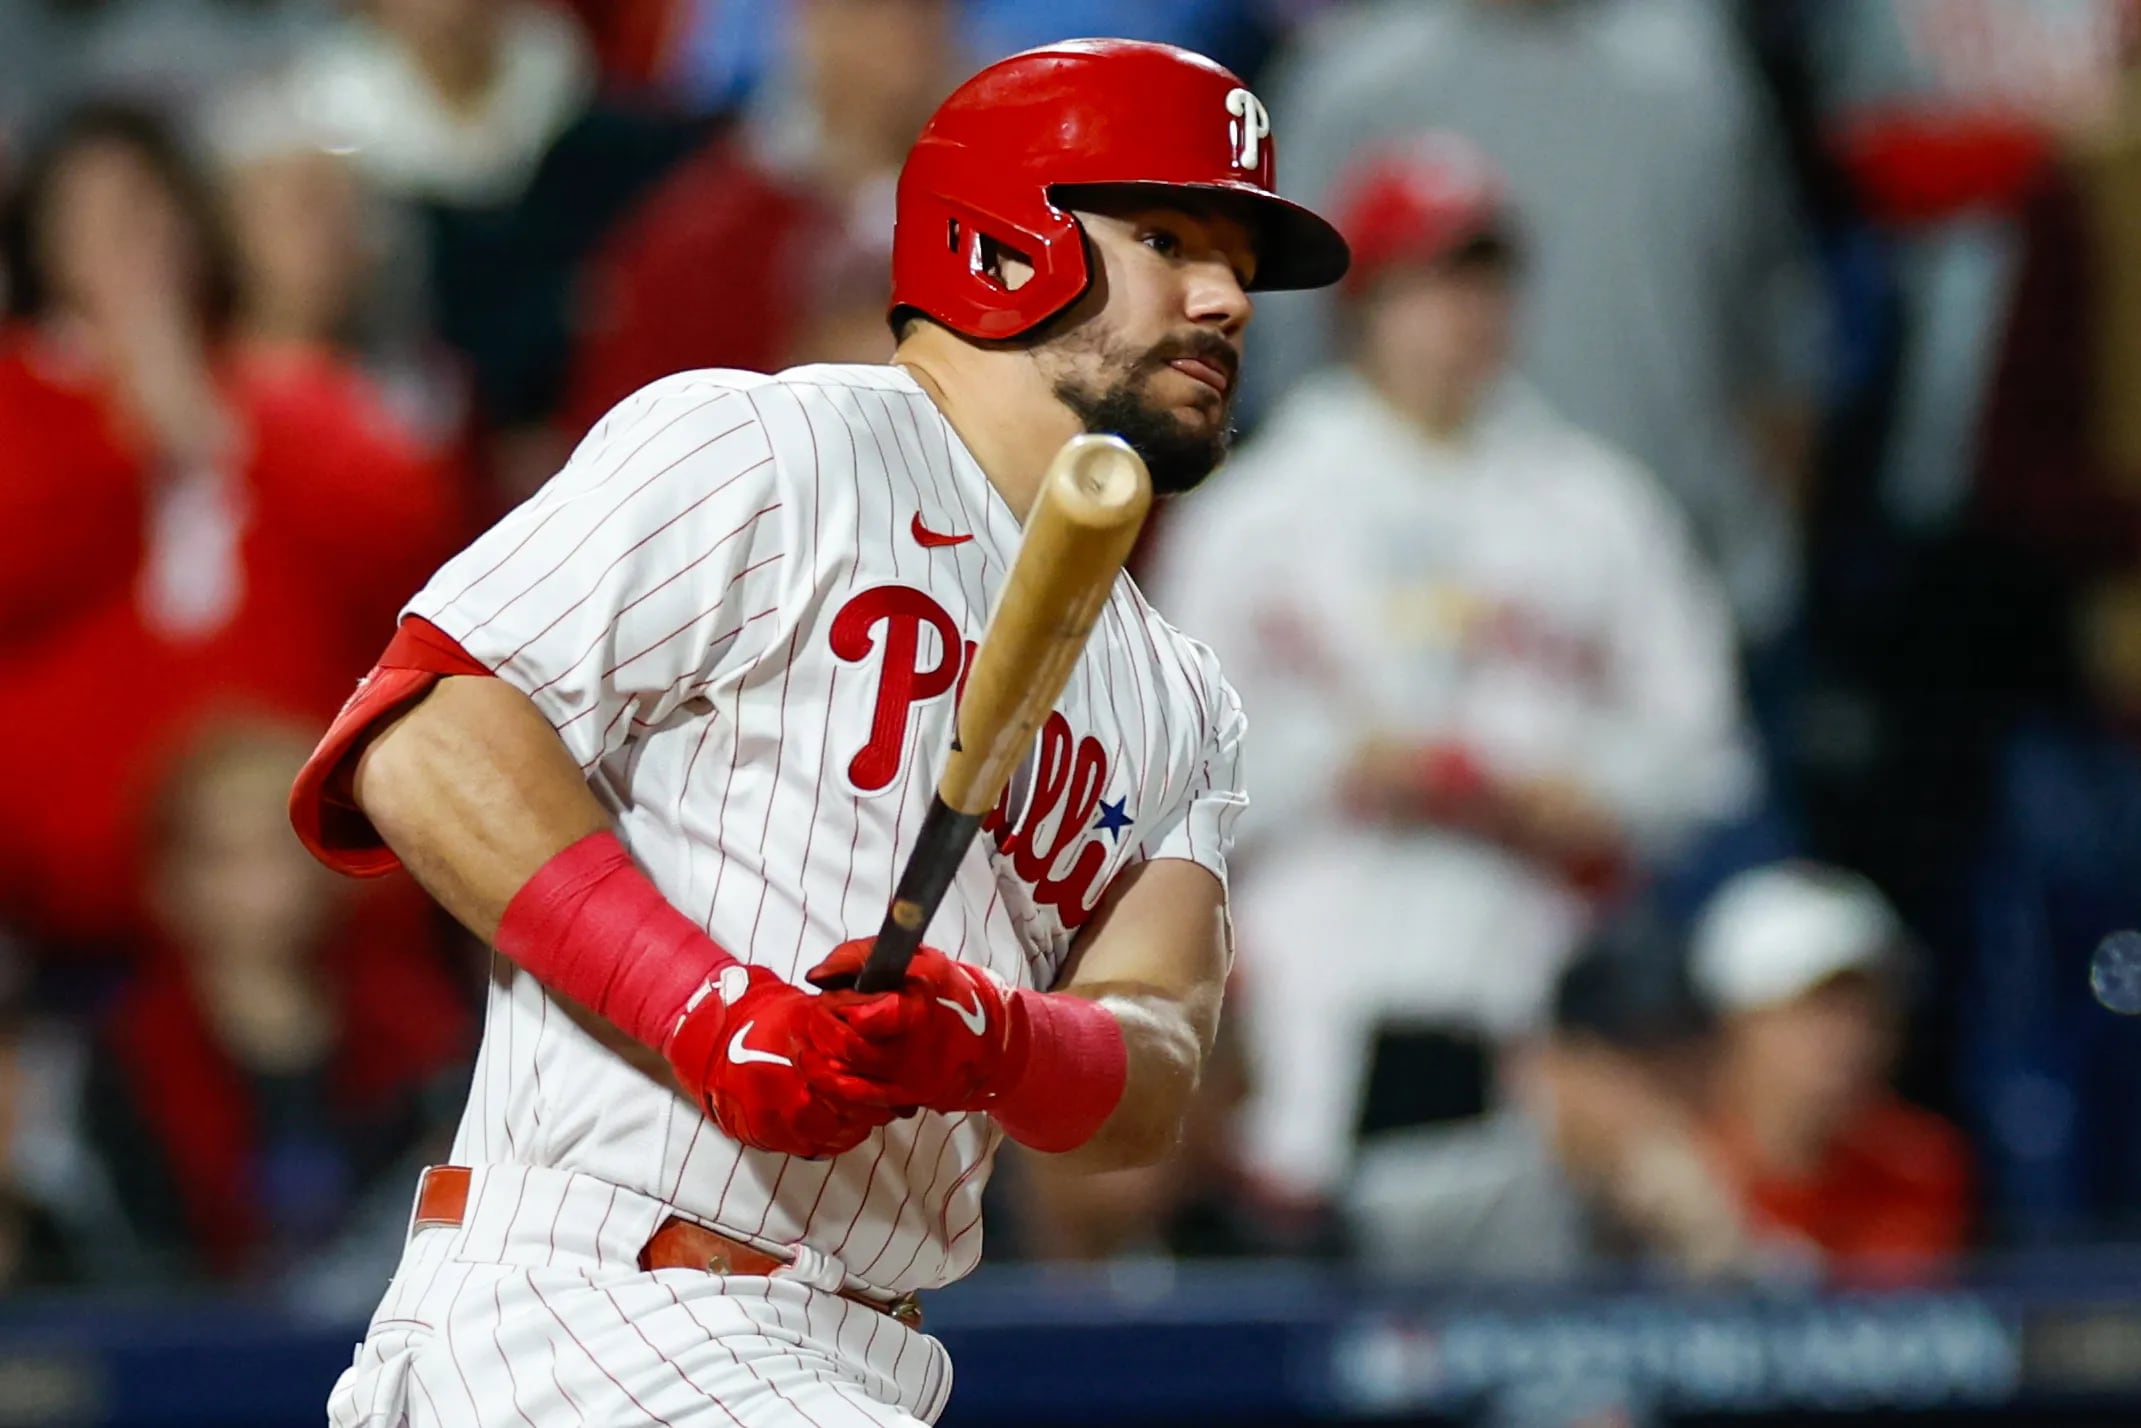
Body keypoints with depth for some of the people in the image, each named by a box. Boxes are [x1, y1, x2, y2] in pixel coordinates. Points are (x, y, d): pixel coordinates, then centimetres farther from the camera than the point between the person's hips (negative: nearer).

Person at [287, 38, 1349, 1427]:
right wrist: (712, 1008, -21)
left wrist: (988, 1046, -19)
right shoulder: (760, 450, -2)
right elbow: (422, 739, -11)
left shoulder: (1181, 712, 20)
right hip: (586, 1310, -8)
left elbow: (1152, 1084, 5)